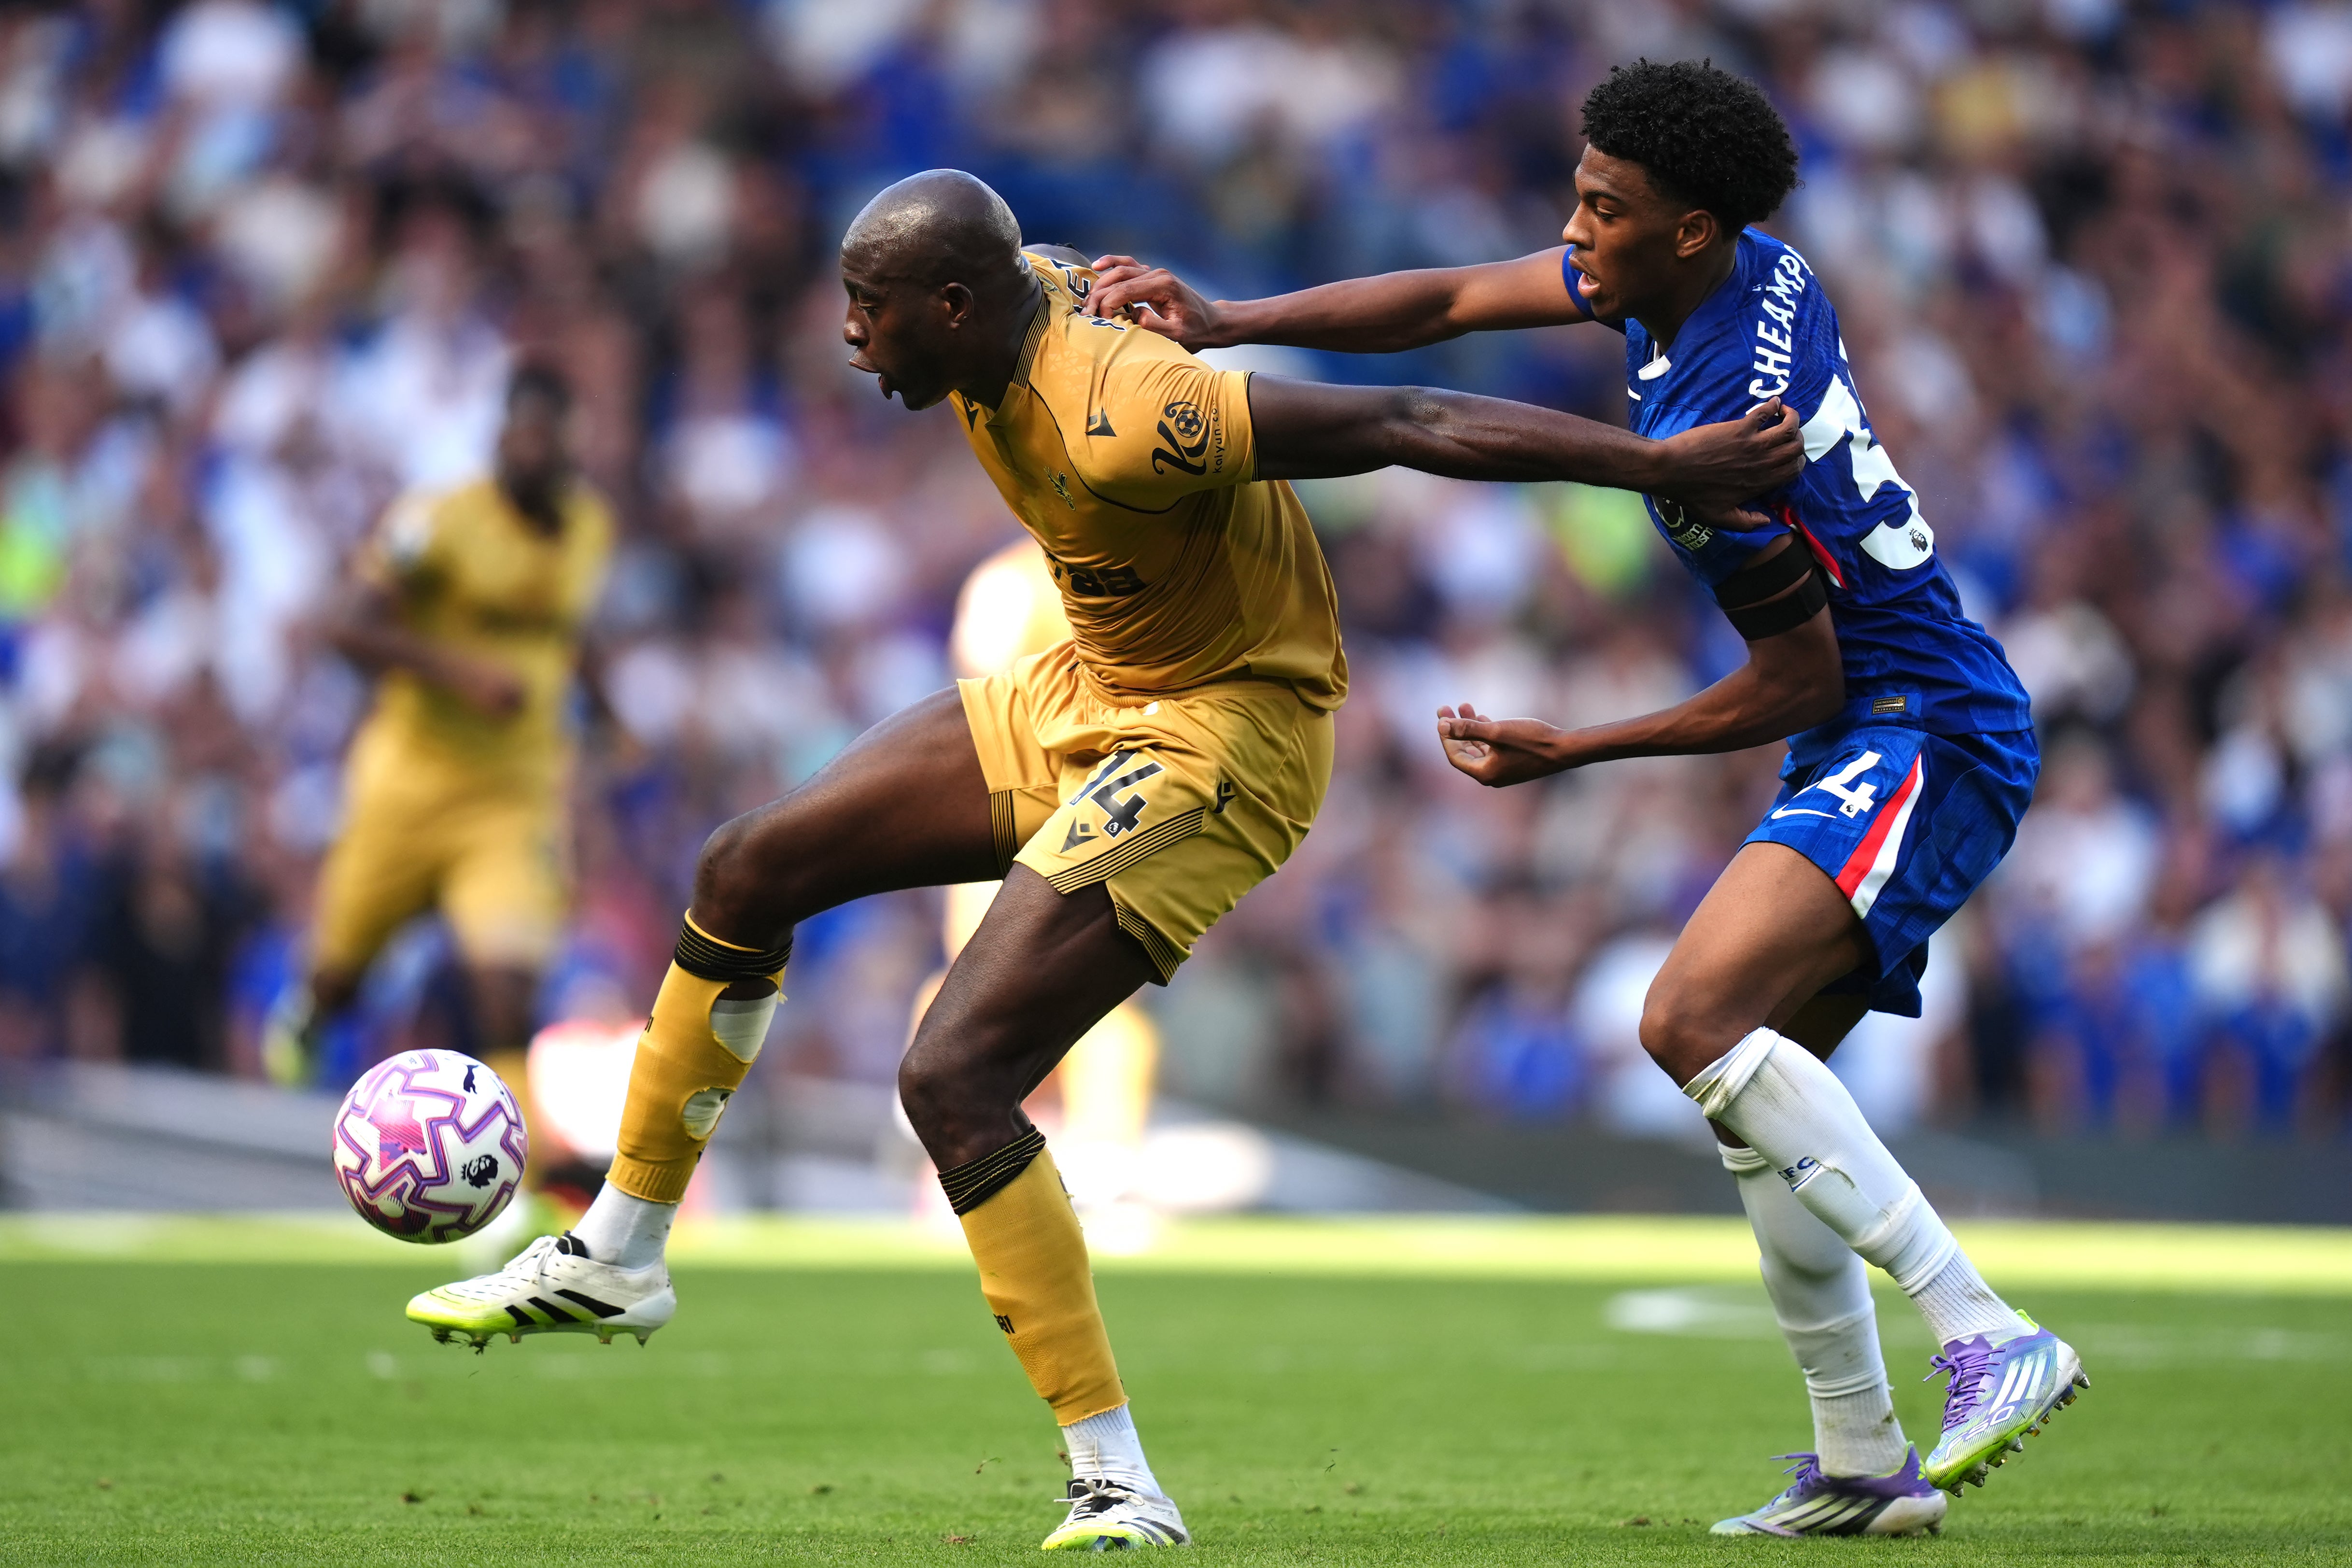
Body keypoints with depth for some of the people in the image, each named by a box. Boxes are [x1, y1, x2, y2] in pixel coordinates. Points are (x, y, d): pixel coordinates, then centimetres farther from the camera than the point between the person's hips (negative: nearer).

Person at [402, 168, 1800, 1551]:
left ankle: (1122, 1491, -13)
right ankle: (619, 1259, 27)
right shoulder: (1025, 293, -7)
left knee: (953, 1078, -19)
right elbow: (1079, 274, 18)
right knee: (751, 871, 11)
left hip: (1219, 735, -10)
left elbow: (1409, 423, -34)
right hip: (1084, 693, 10)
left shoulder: (1121, 422, -34)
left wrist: (1660, 464, -35)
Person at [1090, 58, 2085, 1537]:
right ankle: (1865, 1465, 18)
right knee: (1759, 1087, 13)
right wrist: (1226, 323, 5)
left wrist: (1575, 752, -7)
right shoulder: (1755, 268, 4)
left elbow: (1801, 683, -15)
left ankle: (1994, 1343, -28)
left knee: (1696, 1016, -25)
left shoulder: (1713, 436, -24)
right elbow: (1449, 303, 12)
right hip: (1876, 743, 11)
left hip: (1919, 738, -11)